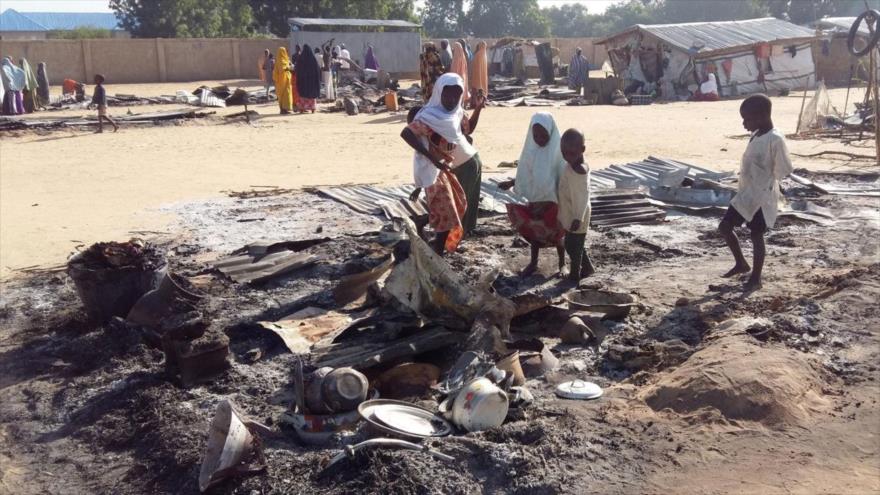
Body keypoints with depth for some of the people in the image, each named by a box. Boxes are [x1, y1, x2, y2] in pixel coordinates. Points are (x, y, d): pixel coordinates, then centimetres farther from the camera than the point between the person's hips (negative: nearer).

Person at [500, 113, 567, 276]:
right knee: (533, 231, 17)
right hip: (533, 200, 4)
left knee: (555, 233, 12)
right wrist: (511, 183, -3)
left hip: (552, 201, -4)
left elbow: (562, 180, -17)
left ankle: (562, 264, 31)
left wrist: (546, 204, -20)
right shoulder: (531, 148, -5)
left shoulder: (558, 151, -20)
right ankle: (533, 262, 35)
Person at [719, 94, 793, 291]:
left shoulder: (775, 139, -20)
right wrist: (748, 186, 6)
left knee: (756, 235, 1)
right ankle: (741, 264, 27)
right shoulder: (756, 136, 7)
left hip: (762, 197, -9)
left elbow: (784, 170, -20)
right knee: (724, 227, 10)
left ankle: (755, 278, 15)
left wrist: (765, 184, -8)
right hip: (745, 194, 9)